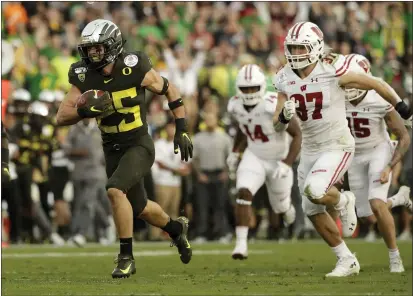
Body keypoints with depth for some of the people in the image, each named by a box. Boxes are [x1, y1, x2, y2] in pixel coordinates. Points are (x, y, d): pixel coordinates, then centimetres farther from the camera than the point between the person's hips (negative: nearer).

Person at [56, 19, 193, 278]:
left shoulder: (134, 70, -19)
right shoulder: (84, 78, -8)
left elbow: (170, 90, -4)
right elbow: (62, 117, -9)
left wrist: (182, 130, -5)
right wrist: (86, 111, -29)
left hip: (139, 146, -5)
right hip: (112, 149, 5)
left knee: (115, 190, -28)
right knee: (139, 209, 17)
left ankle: (126, 257, -15)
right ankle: (176, 228, 49)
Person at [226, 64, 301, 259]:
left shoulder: (275, 106, -32)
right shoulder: (235, 106, -13)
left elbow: (298, 135, -24)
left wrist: (286, 164, -29)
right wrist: (235, 152, 9)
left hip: (278, 160, -3)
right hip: (254, 157, 3)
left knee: (281, 207, 15)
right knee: (244, 193, -23)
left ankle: (288, 208, 55)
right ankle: (241, 244, -21)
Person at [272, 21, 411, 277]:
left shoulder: (333, 72, -19)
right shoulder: (285, 79, -4)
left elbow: (377, 84, -8)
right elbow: (279, 122, 2)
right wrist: (285, 114, -22)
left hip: (338, 147, -6)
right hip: (310, 149, 6)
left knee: (314, 191, -28)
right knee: (313, 211, 8)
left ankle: (343, 201, 8)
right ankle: (347, 261, 23)